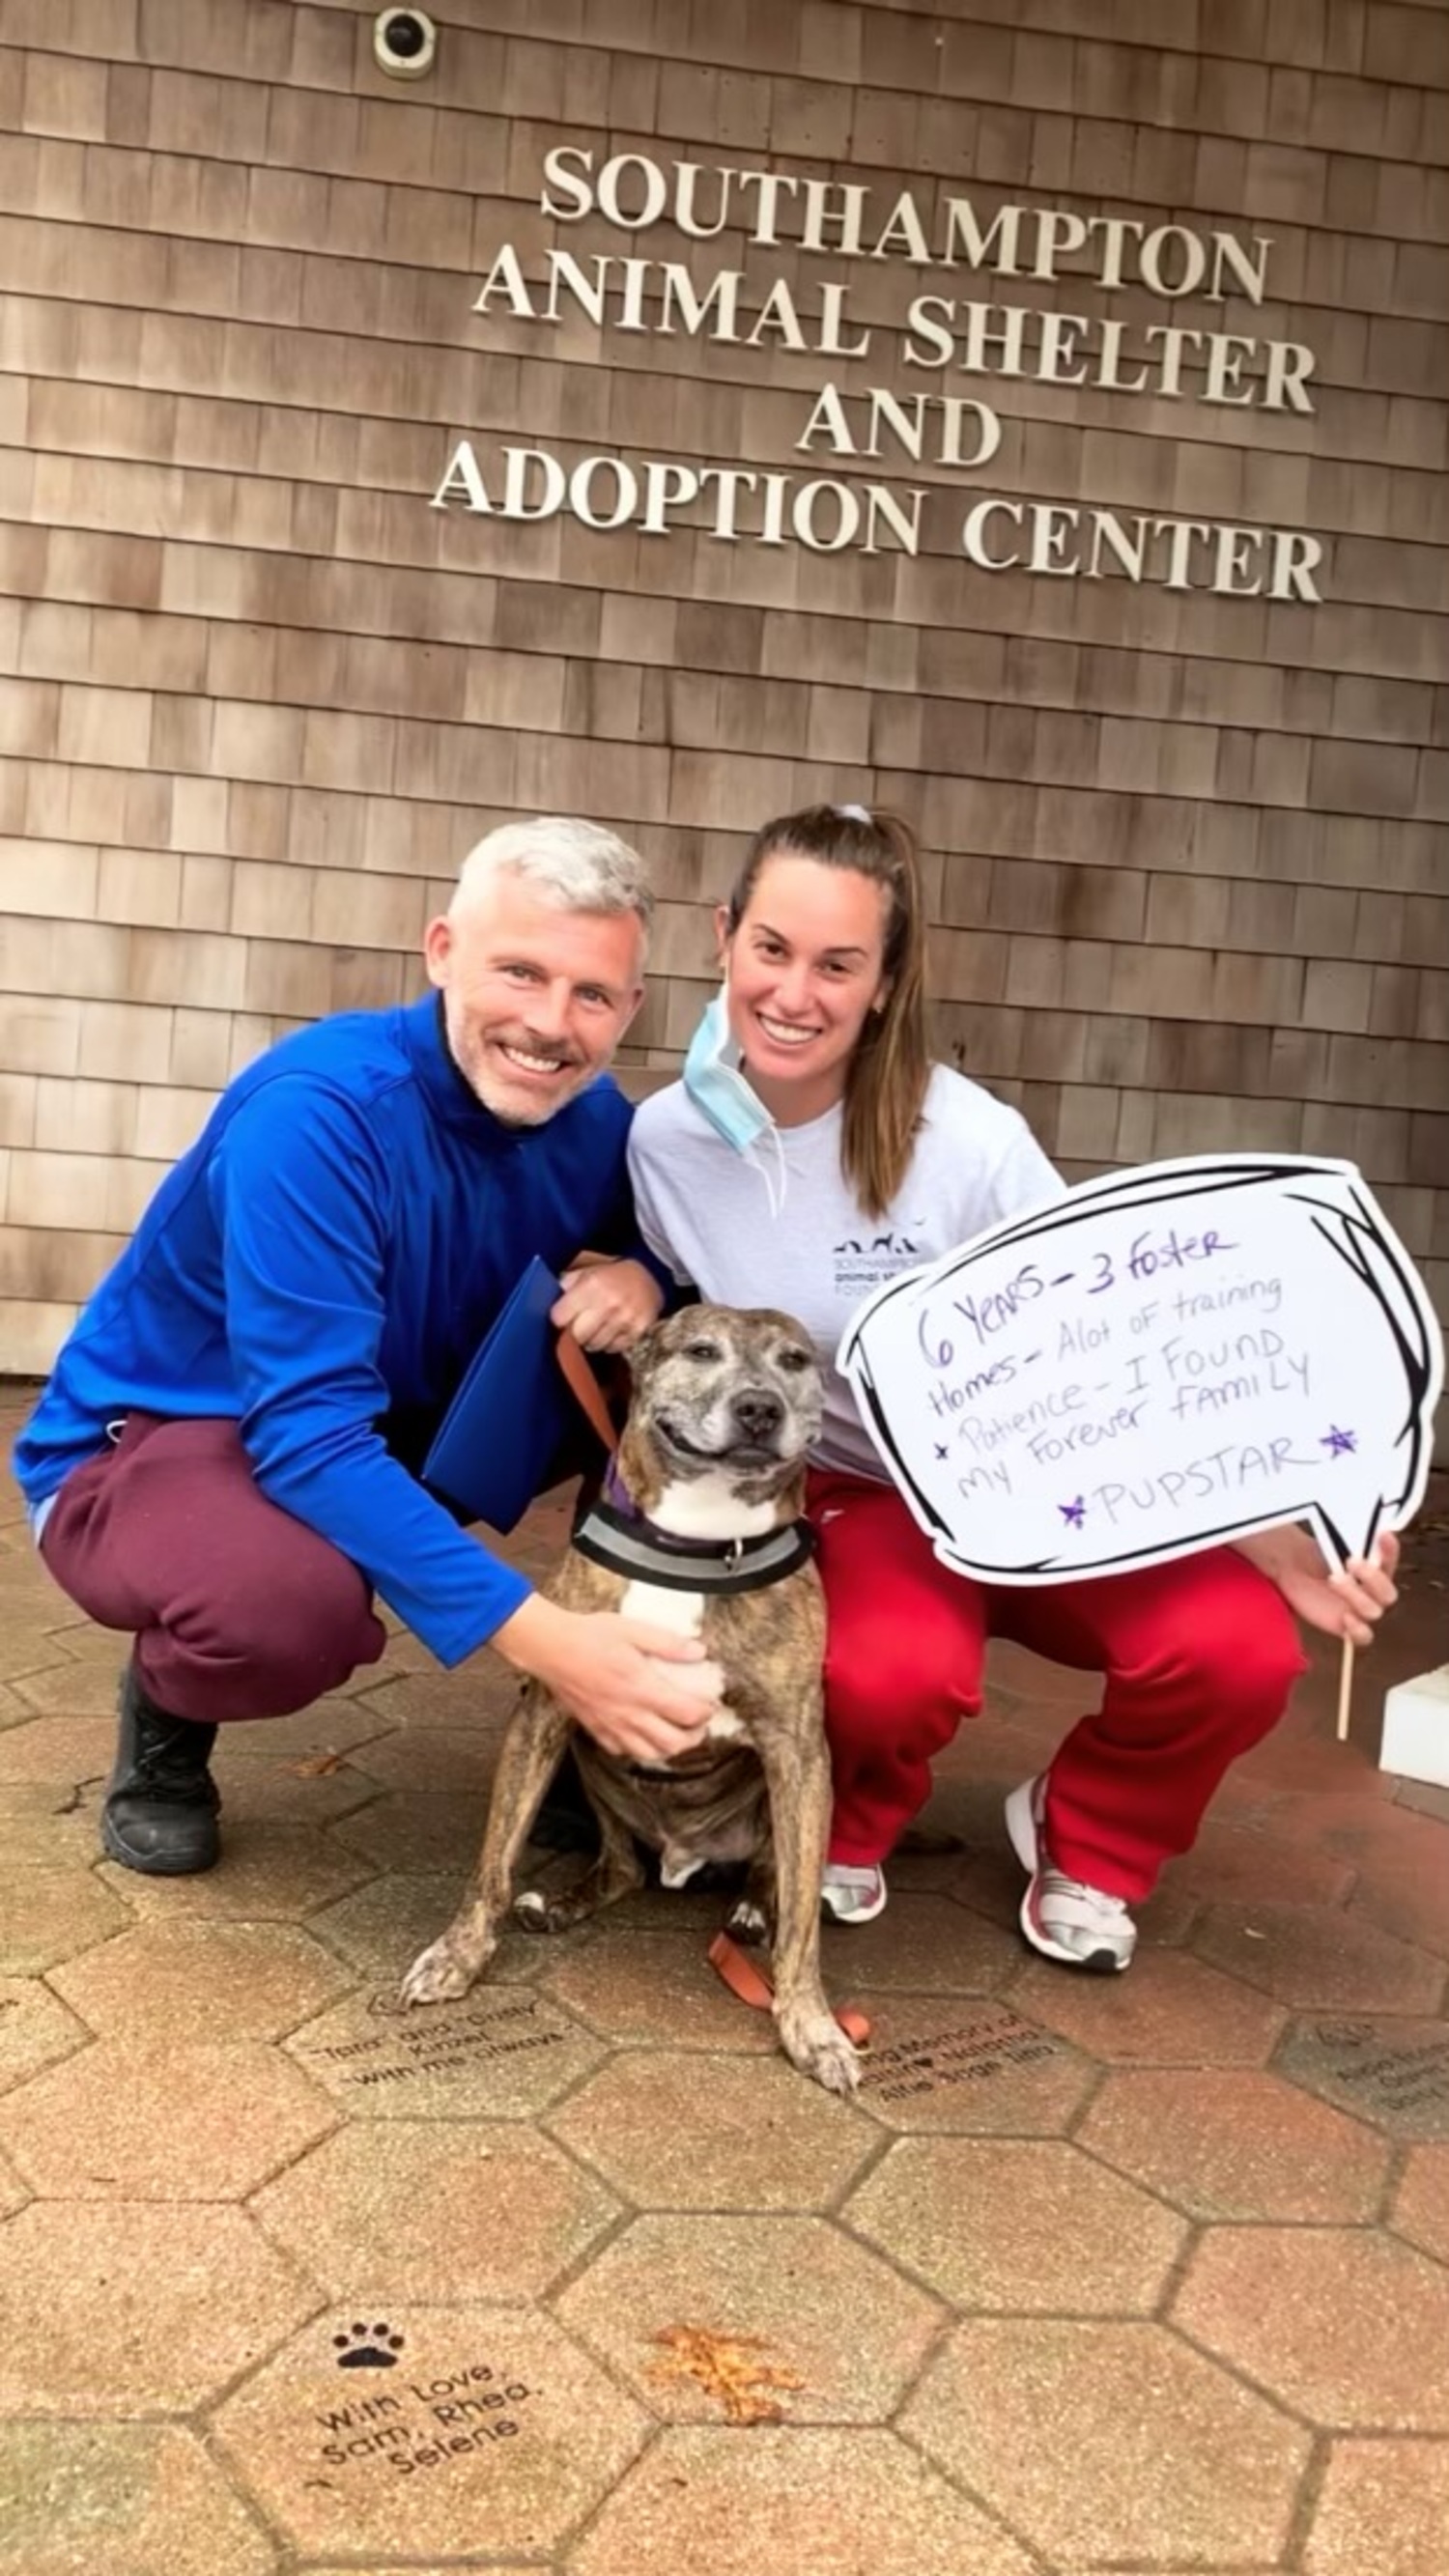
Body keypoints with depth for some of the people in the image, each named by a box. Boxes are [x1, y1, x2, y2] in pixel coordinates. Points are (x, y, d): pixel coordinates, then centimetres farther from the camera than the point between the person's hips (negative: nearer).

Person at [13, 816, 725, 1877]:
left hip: (401, 1428, 6)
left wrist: (641, 1277, -21)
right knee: (296, 1596, -40)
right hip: (147, 1442, -5)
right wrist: (542, 1636, -46)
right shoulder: (318, 1108, -31)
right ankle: (166, 1718, -2)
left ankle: (591, 1729, 3)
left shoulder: (593, 1118, -11)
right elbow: (309, 1437, -37)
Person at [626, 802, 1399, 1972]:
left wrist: (1279, 1542, -24)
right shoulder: (667, 1139, -11)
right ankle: (846, 1826, 6)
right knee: (888, 1672, -34)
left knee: (1239, 1647, -26)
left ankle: (1083, 1839, 9)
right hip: (855, 1498, 1)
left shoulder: (967, 1142, -21)